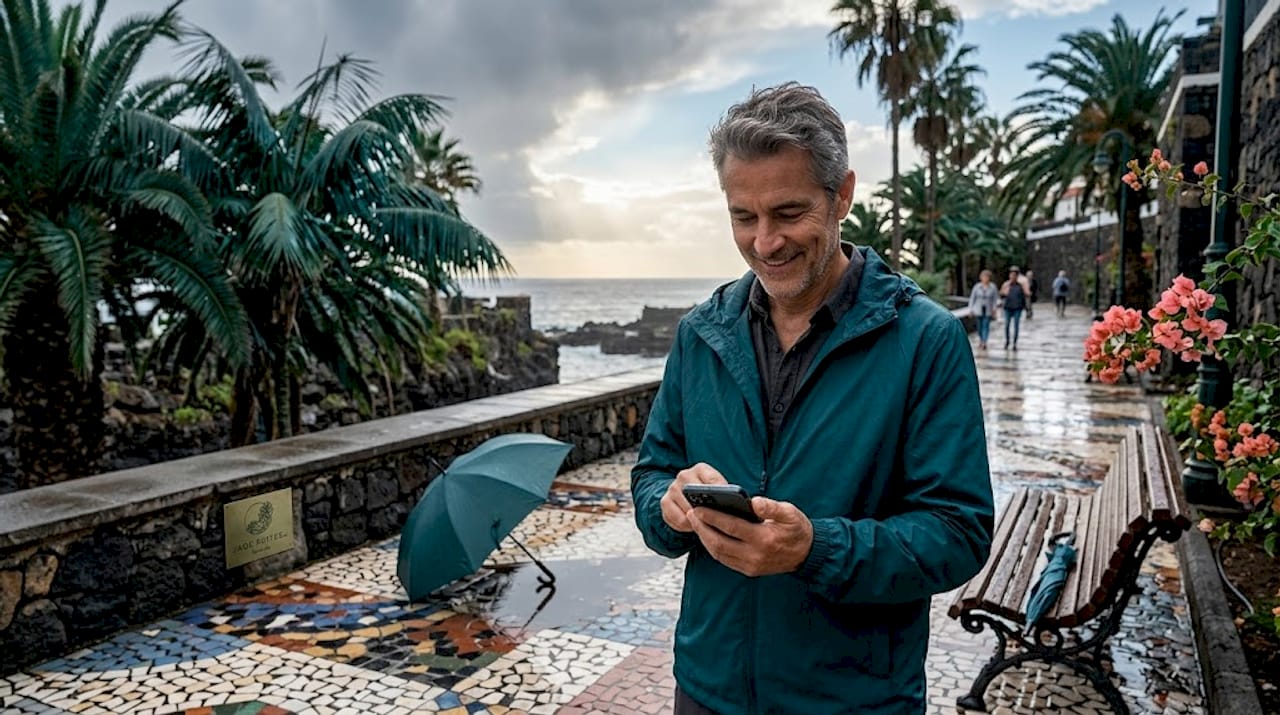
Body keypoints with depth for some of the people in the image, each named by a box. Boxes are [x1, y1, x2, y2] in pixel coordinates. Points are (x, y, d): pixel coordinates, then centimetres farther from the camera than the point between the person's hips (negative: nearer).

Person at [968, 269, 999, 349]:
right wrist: (971, 309, 3)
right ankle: (980, 340, 25)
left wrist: (994, 308, -7)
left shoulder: (993, 287, -1)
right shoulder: (977, 286, 1)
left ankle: (984, 342, -10)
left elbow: (996, 298, 2)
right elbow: (972, 298, 5)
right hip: (979, 309, 1)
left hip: (988, 310, -1)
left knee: (986, 325, -8)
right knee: (980, 325, 7)